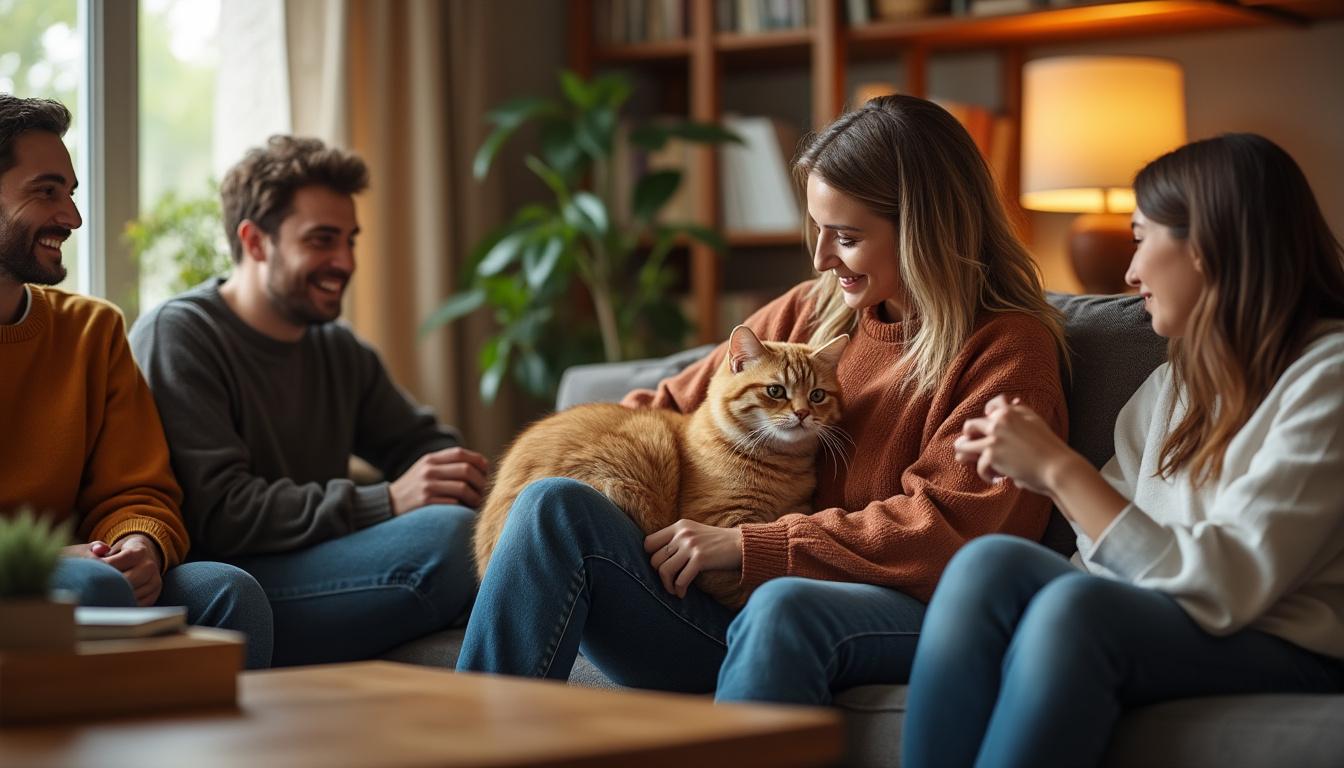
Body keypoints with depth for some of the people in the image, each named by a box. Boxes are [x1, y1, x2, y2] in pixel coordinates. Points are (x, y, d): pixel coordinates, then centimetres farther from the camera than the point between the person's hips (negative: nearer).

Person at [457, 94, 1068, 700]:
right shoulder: (811, 311, 18)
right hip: (732, 607, 6)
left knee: (784, 604, -41)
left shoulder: (1008, 349, 1)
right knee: (555, 506, -17)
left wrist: (745, 546, -12)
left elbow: (940, 533, -10)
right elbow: (680, 406, 25)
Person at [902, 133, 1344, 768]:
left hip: (1286, 658, -6)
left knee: (1073, 606, -34)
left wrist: (1060, 468, -15)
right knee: (990, 561, -22)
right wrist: (1037, 469, 1)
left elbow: (1225, 587, -17)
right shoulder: (1181, 379, 19)